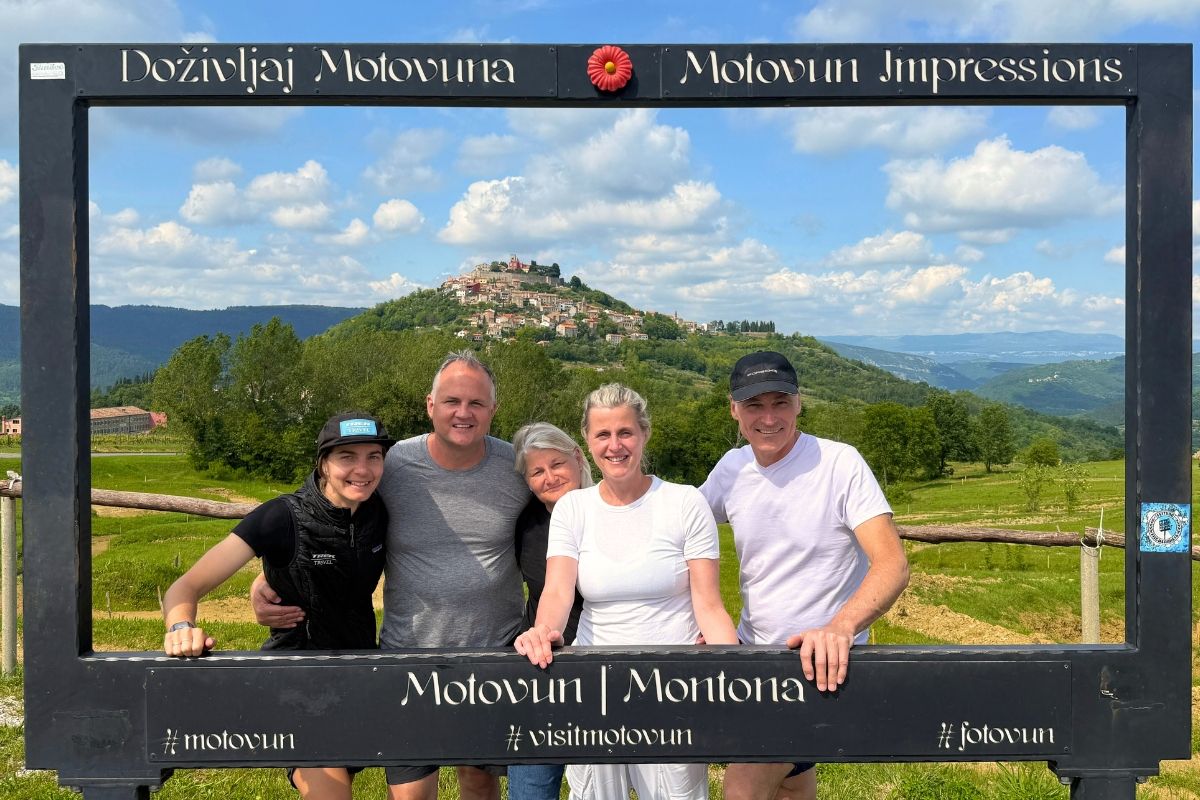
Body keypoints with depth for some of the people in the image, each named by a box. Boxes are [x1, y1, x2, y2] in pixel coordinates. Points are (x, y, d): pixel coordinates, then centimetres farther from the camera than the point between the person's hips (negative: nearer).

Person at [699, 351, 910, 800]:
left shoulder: (840, 464, -18)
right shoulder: (731, 469, -1)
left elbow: (893, 564, -25)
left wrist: (840, 627, -43)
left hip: (824, 661, -6)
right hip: (751, 651, 6)